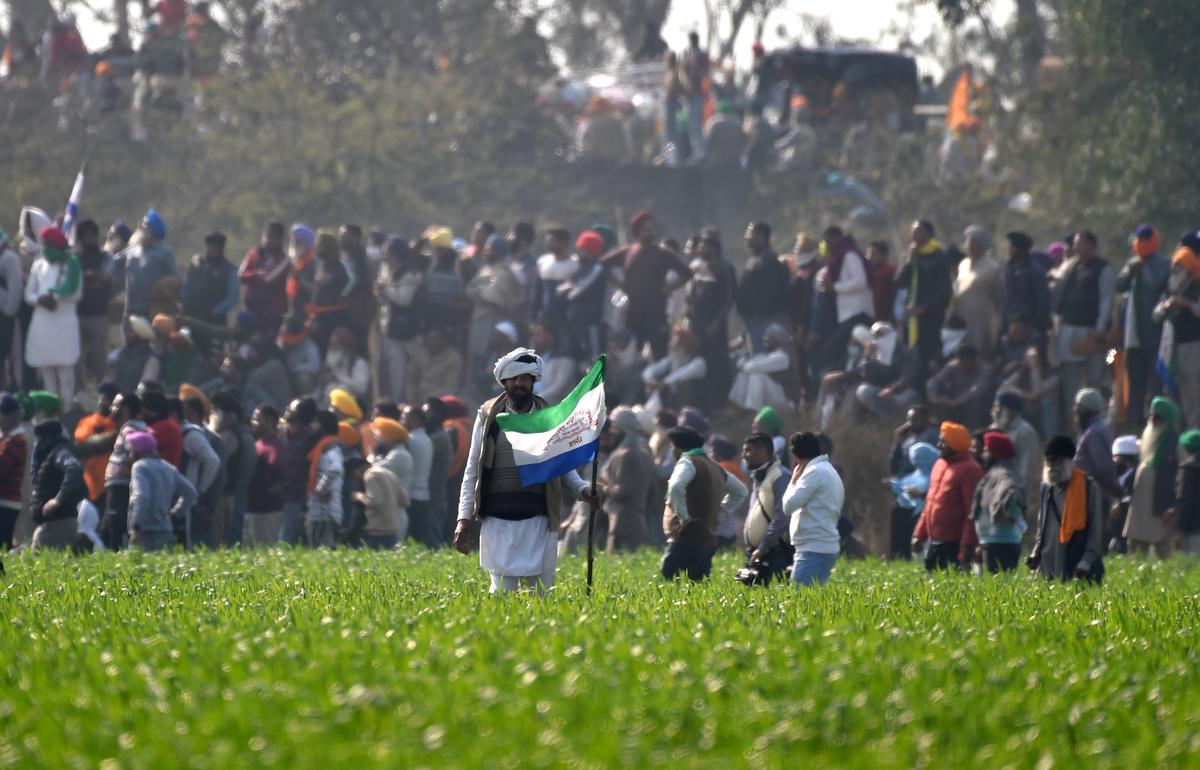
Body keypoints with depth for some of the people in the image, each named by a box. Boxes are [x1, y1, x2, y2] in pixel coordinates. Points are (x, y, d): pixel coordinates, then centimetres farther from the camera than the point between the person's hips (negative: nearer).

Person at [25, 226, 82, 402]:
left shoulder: (71, 265, 1)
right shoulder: (38, 266, 12)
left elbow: (75, 294, -7)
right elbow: (28, 295, 8)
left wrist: (54, 295, -11)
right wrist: (41, 299, -11)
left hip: (64, 323, -4)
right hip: (42, 323, 4)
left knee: (65, 370, -6)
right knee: (45, 369, 5)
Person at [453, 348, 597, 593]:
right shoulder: (488, 416, 7)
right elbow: (472, 472, 8)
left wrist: (583, 490, -6)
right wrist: (464, 519, 2)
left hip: (538, 520, 1)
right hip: (498, 520, -1)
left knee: (539, 590, -1)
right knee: (503, 590, -7)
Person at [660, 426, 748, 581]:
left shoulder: (688, 462, -7)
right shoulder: (714, 466, 20)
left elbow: (676, 487, -28)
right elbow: (740, 490, 32)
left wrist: (683, 516, -18)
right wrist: (719, 513, 23)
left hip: (687, 539, -9)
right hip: (708, 540, 9)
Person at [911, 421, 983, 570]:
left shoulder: (969, 470, -9)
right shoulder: (939, 464, 17)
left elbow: (972, 511, -14)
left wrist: (966, 546, -19)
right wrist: (919, 534, 18)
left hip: (954, 543, -9)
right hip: (934, 541, 9)